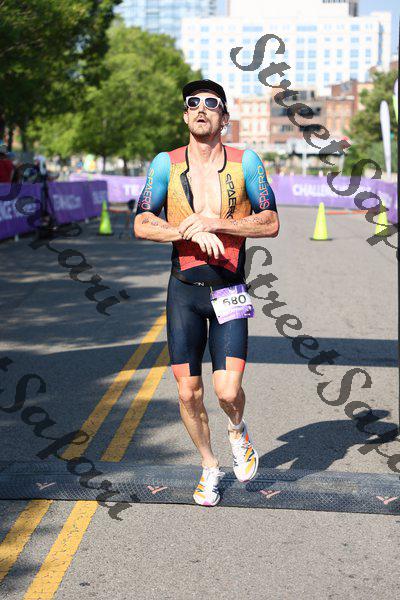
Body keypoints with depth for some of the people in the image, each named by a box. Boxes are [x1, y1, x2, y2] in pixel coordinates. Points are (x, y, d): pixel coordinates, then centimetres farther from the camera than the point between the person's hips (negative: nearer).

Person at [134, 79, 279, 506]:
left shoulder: (245, 162, 0)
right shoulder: (166, 164, 2)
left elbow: (271, 224, -4)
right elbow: (141, 224, -4)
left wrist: (214, 222, -15)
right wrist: (192, 231, -20)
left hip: (229, 292, -1)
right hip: (184, 291, 1)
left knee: (228, 392, -12)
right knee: (188, 393, 3)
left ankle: (238, 432, 25)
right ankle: (209, 467, 27)